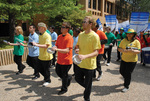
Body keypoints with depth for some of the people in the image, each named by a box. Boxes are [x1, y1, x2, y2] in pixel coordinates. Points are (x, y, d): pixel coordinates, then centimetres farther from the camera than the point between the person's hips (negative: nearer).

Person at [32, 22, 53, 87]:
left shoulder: (47, 36, -18)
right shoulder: (40, 35, 10)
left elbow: (46, 46, -28)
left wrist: (37, 45, -32)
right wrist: (35, 44, 8)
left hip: (46, 56, -9)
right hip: (41, 56, 9)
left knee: (46, 69, 6)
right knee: (39, 68, 18)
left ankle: (47, 80, 28)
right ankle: (46, 77, 40)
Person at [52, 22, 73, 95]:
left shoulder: (69, 38, -19)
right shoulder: (59, 36, 5)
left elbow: (67, 50, -26)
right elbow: (56, 45, 9)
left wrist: (57, 49, -37)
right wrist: (54, 48, -15)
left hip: (66, 61, -7)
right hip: (59, 60, 7)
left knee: (64, 76, 8)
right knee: (58, 72, 21)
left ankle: (64, 89, 32)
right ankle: (68, 78, 47)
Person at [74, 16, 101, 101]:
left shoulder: (95, 36, -17)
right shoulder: (81, 34, 2)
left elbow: (96, 52, -21)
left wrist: (85, 56, -37)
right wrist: (77, 49, -8)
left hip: (89, 65, -6)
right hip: (80, 63, 6)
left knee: (88, 84, 11)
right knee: (78, 79, 22)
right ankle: (88, 88, 51)